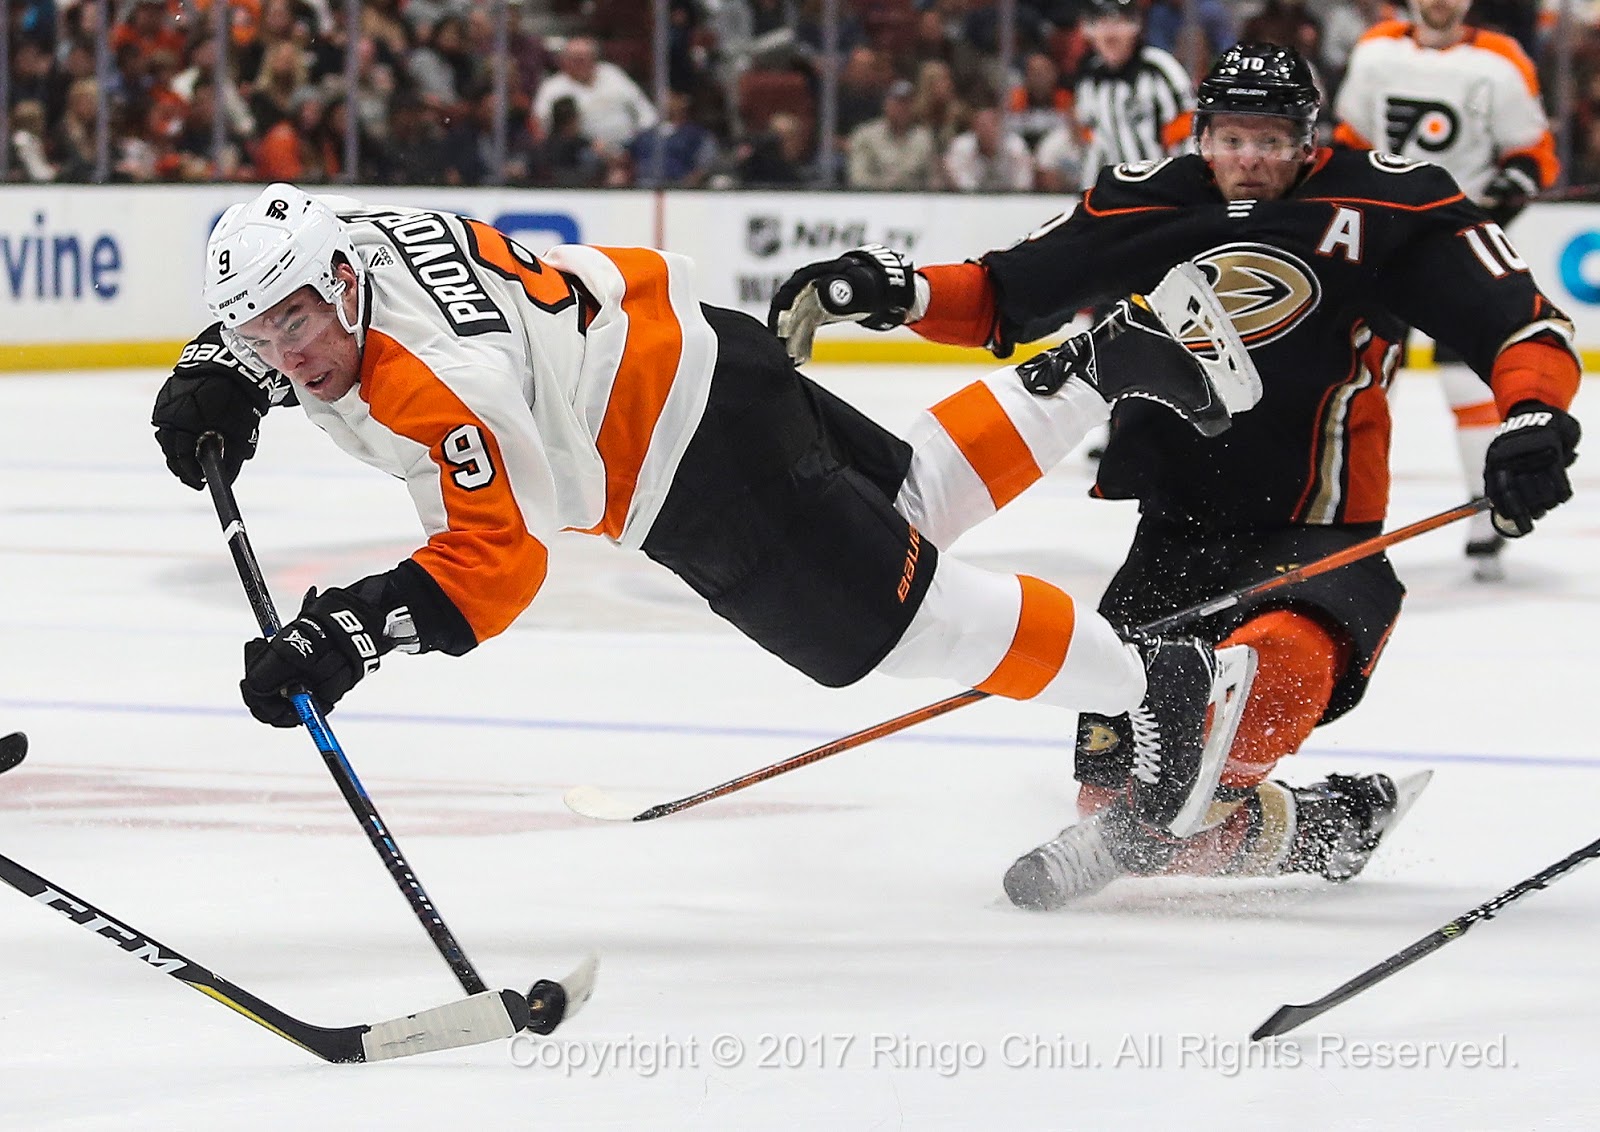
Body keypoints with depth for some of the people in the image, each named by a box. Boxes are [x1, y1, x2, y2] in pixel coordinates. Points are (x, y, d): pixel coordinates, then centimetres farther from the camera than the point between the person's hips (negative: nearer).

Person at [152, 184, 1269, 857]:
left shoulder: (431, 386, -32)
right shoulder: (334, 248, -7)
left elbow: (494, 560, -33)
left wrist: (348, 630, -41)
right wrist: (214, 382, -3)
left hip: (705, 478, -9)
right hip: (690, 344, 9)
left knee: (905, 613, -1)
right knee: (912, 498, 24)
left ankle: (1174, 681, 10)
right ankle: (1119, 354, 33)